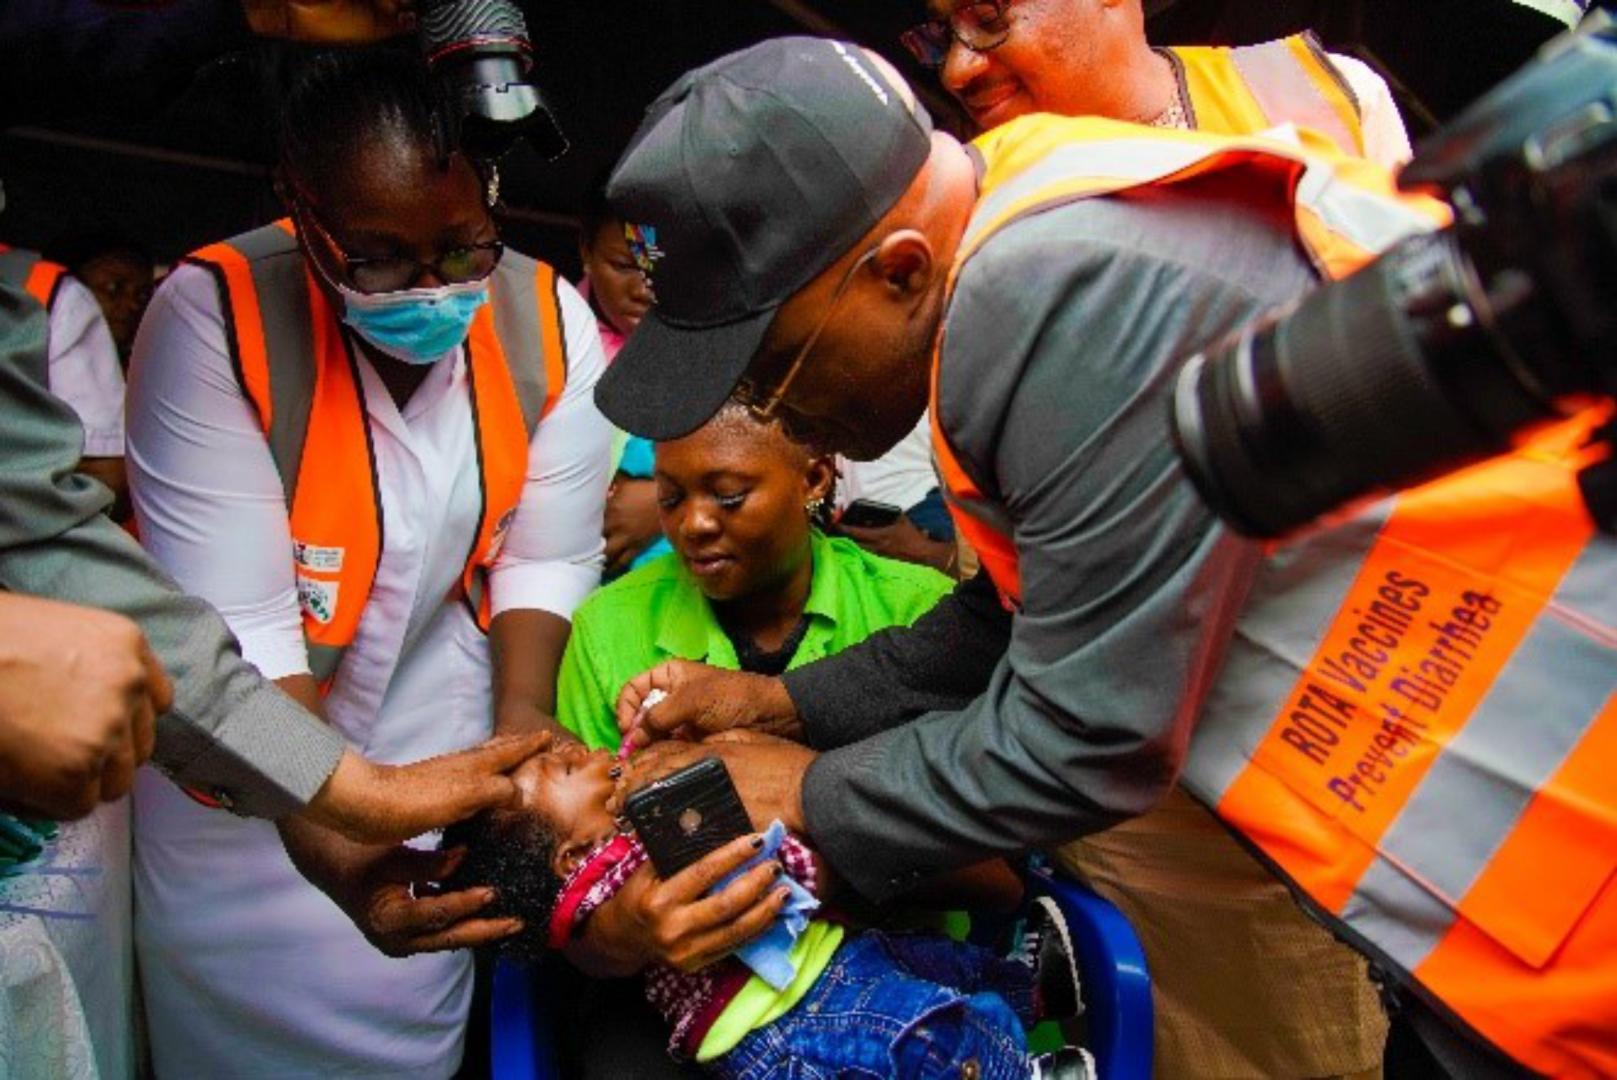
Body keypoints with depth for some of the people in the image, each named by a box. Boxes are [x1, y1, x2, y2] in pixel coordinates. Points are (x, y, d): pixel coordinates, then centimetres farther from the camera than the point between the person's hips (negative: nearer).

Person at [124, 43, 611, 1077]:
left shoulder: (549, 321, -14)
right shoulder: (216, 315, -25)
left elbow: (546, 558, -7)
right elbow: (234, 621, -29)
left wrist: (523, 712, -22)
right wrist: (328, 824, -40)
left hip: (441, 739, 3)